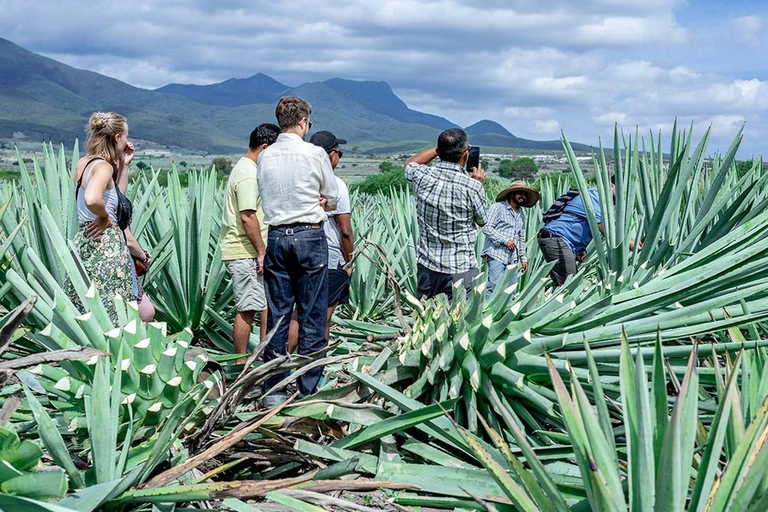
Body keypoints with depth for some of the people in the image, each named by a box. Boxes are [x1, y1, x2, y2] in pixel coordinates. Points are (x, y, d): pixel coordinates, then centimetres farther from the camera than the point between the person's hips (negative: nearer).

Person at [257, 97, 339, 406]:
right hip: (310, 236, -4)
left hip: (276, 238, 4)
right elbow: (332, 200, 4)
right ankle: (308, 390, 7)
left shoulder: (264, 157, 5)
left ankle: (273, 390, 15)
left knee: (277, 315, 9)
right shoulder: (315, 154, -6)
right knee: (312, 316, 3)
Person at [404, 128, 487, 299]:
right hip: (461, 269, -4)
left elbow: (410, 163, 20)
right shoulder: (472, 187, -15)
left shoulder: (423, 177, -6)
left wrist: (439, 148, 18)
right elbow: (482, 221, 5)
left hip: (427, 266, 4)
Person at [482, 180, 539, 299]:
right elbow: (487, 228, -9)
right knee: (494, 284, -17)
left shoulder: (521, 214, 23)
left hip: (513, 258, 7)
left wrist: (523, 258, 21)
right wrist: (505, 240, -13)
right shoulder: (498, 207, 0)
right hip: (496, 254, -7)